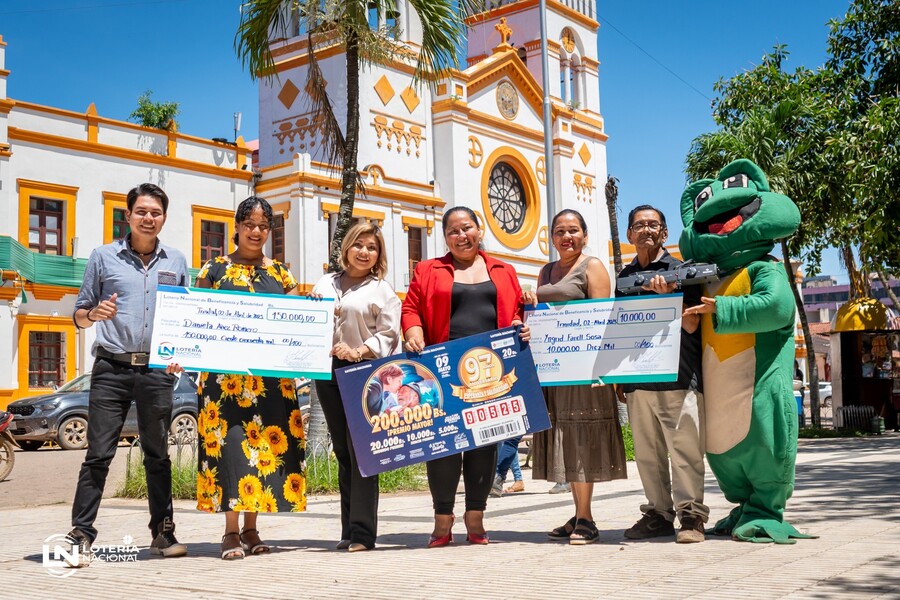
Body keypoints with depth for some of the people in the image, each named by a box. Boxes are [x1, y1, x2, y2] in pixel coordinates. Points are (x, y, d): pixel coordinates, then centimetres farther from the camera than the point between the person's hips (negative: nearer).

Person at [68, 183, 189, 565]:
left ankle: (163, 532, 16)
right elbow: (79, 316, 9)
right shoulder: (103, 258, 7)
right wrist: (94, 314, -14)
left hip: (158, 371, 2)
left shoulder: (176, 262, 13)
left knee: (158, 454, 8)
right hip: (111, 368, -2)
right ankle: (80, 536, -1)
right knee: (98, 454, -5)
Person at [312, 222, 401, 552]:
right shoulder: (325, 284, 18)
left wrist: (359, 352, -17)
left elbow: (388, 334, -3)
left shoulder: (382, 290, 6)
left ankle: (362, 531, -6)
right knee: (342, 451, 6)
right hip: (329, 373, 4)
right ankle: (349, 529, 12)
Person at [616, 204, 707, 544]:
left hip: (678, 378, -5)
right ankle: (658, 514, 17)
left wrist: (667, 294, -16)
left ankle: (690, 517, 2)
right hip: (637, 380, 5)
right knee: (647, 454, 8)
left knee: (684, 450, -5)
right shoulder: (625, 277, 17)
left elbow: (691, 325, -2)